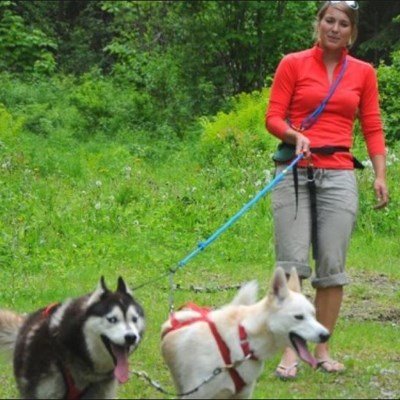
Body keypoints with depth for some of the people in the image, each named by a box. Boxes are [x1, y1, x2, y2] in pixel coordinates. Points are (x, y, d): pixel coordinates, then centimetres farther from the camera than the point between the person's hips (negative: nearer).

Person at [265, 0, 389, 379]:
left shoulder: (363, 73, 10)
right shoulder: (293, 64, 4)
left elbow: (372, 128, 9)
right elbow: (273, 117, 2)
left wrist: (380, 175, -4)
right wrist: (295, 135, -19)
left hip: (339, 175, 2)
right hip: (295, 172, -2)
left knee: (332, 266, 0)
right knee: (292, 263, -7)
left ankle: (322, 349, 10)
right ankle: (290, 351, -3)